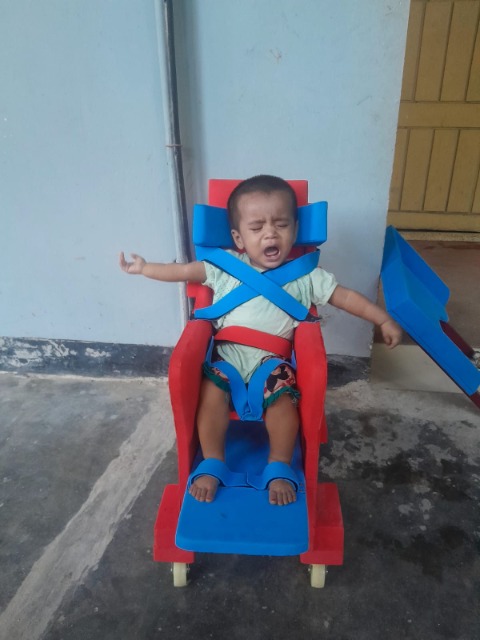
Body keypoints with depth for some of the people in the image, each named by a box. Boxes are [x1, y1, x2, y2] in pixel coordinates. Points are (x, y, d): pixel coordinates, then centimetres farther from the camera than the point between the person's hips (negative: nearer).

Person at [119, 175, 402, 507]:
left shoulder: (304, 276, 0)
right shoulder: (225, 268, 2)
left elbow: (345, 296, 3)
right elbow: (185, 271, 6)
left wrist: (385, 320, 2)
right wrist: (144, 268, 3)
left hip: (273, 359, 0)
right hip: (227, 355, 1)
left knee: (283, 398, -26)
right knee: (211, 394, -23)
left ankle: (280, 468, 0)